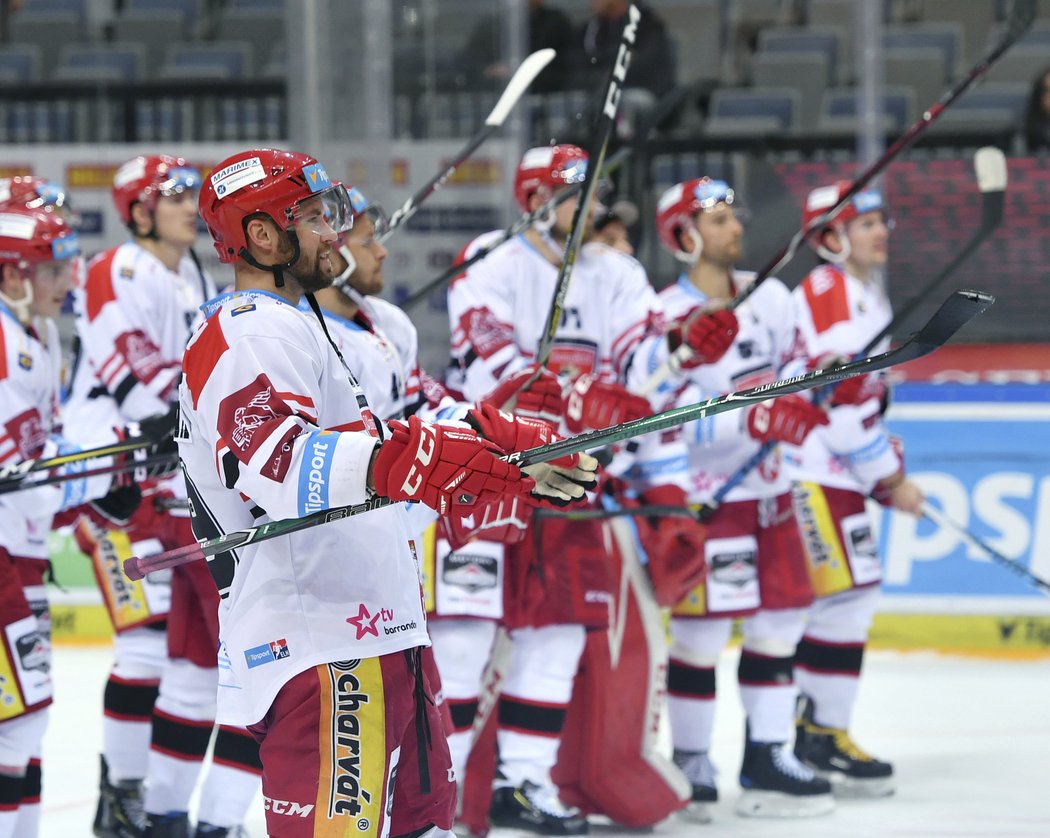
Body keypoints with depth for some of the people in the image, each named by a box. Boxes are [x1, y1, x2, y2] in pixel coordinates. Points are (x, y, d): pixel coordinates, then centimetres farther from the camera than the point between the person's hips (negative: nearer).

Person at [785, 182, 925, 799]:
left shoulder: (866, 296, 19)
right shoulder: (831, 294, -15)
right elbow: (843, 401, -20)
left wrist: (889, 471, 17)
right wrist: (892, 478, -15)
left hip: (835, 473, 10)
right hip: (810, 472, -10)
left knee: (854, 595, 10)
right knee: (847, 592, -11)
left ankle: (806, 726, 15)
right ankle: (824, 733, -7)